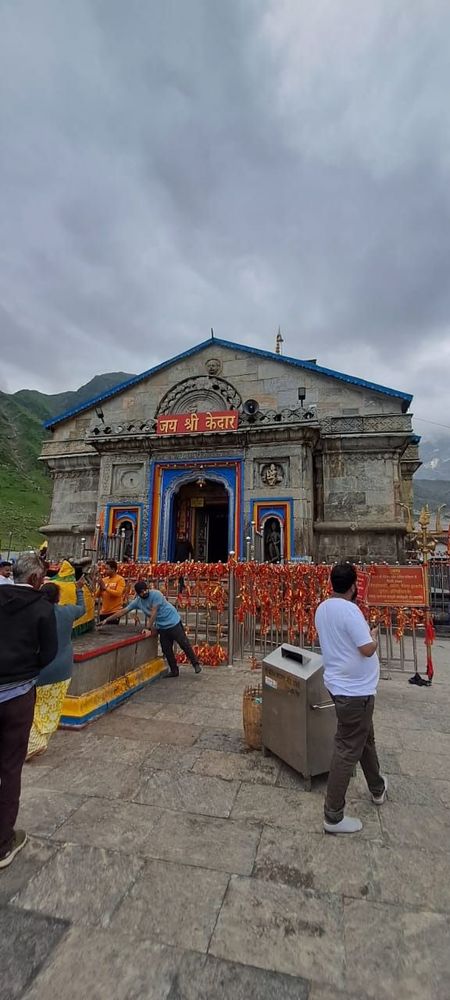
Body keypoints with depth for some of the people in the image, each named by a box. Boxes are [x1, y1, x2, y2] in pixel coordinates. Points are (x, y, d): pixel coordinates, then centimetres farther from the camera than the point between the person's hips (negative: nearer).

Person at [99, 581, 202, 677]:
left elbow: (153, 613, -23)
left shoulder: (156, 594, -20)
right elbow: (124, 611, 2)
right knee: (166, 650, 6)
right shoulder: (137, 601, -2)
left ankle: (196, 664, 13)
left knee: (184, 644, 0)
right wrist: (107, 619, 1)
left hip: (173, 622, -6)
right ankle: (174, 671, 19)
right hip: (162, 627, 6)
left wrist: (148, 628, -24)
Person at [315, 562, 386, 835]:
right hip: (355, 690, -9)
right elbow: (367, 649, -23)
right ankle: (334, 816, 17)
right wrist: (374, 635, -4)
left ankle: (378, 788, 49)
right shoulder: (350, 610, -26)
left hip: (341, 684, 9)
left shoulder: (323, 608, 3)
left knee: (365, 738, 28)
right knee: (348, 750, 4)